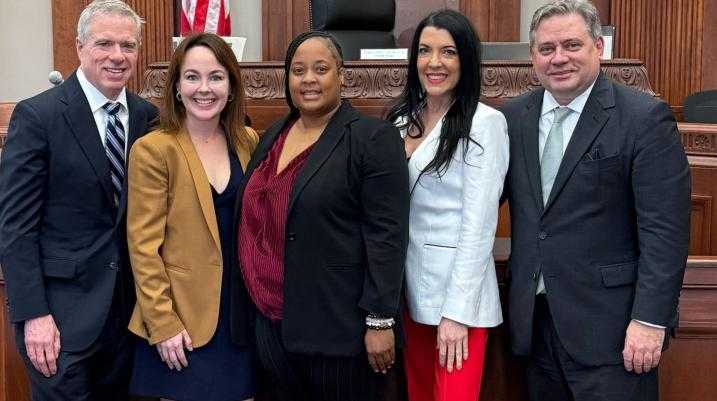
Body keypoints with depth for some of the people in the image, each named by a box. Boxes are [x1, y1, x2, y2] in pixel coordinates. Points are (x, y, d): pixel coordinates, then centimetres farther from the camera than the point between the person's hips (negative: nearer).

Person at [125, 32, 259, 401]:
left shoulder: (248, 142, 5)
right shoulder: (153, 149, -10)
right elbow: (143, 246, -10)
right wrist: (163, 323, -13)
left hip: (242, 312, 4)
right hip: (183, 318, -4)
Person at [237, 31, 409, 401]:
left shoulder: (373, 138, -10)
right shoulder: (273, 135, 11)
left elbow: (386, 236, -14)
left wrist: (380, 320, -17)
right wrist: (261, 304, 16)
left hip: (339, 327, -6)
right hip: (275, 322, 6)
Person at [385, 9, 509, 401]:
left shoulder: (484, 123, -12)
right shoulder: (402, 119, 7)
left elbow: (478, 225, -15)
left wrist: (457, 311, -17)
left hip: (457, 288, -6)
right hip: (409, 285, 6)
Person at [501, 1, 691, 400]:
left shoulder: (645, 118, -9)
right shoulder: (515, 117, 6)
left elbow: (665, 229, -12)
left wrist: (650, 320, -16)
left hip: (609, 323, -5)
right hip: (535, 317, 5)